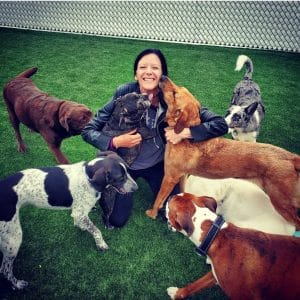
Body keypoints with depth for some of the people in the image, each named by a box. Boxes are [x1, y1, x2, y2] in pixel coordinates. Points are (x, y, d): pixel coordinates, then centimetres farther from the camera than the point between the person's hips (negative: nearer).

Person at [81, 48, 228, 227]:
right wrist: (115, 142, -33)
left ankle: (146, 179, 30)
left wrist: (185, 132, -34)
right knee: (117, 220, 2)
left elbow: (221, 124, -23)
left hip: (158, 163, 2)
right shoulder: (125, 94, -24)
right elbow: (88, 131, -17)